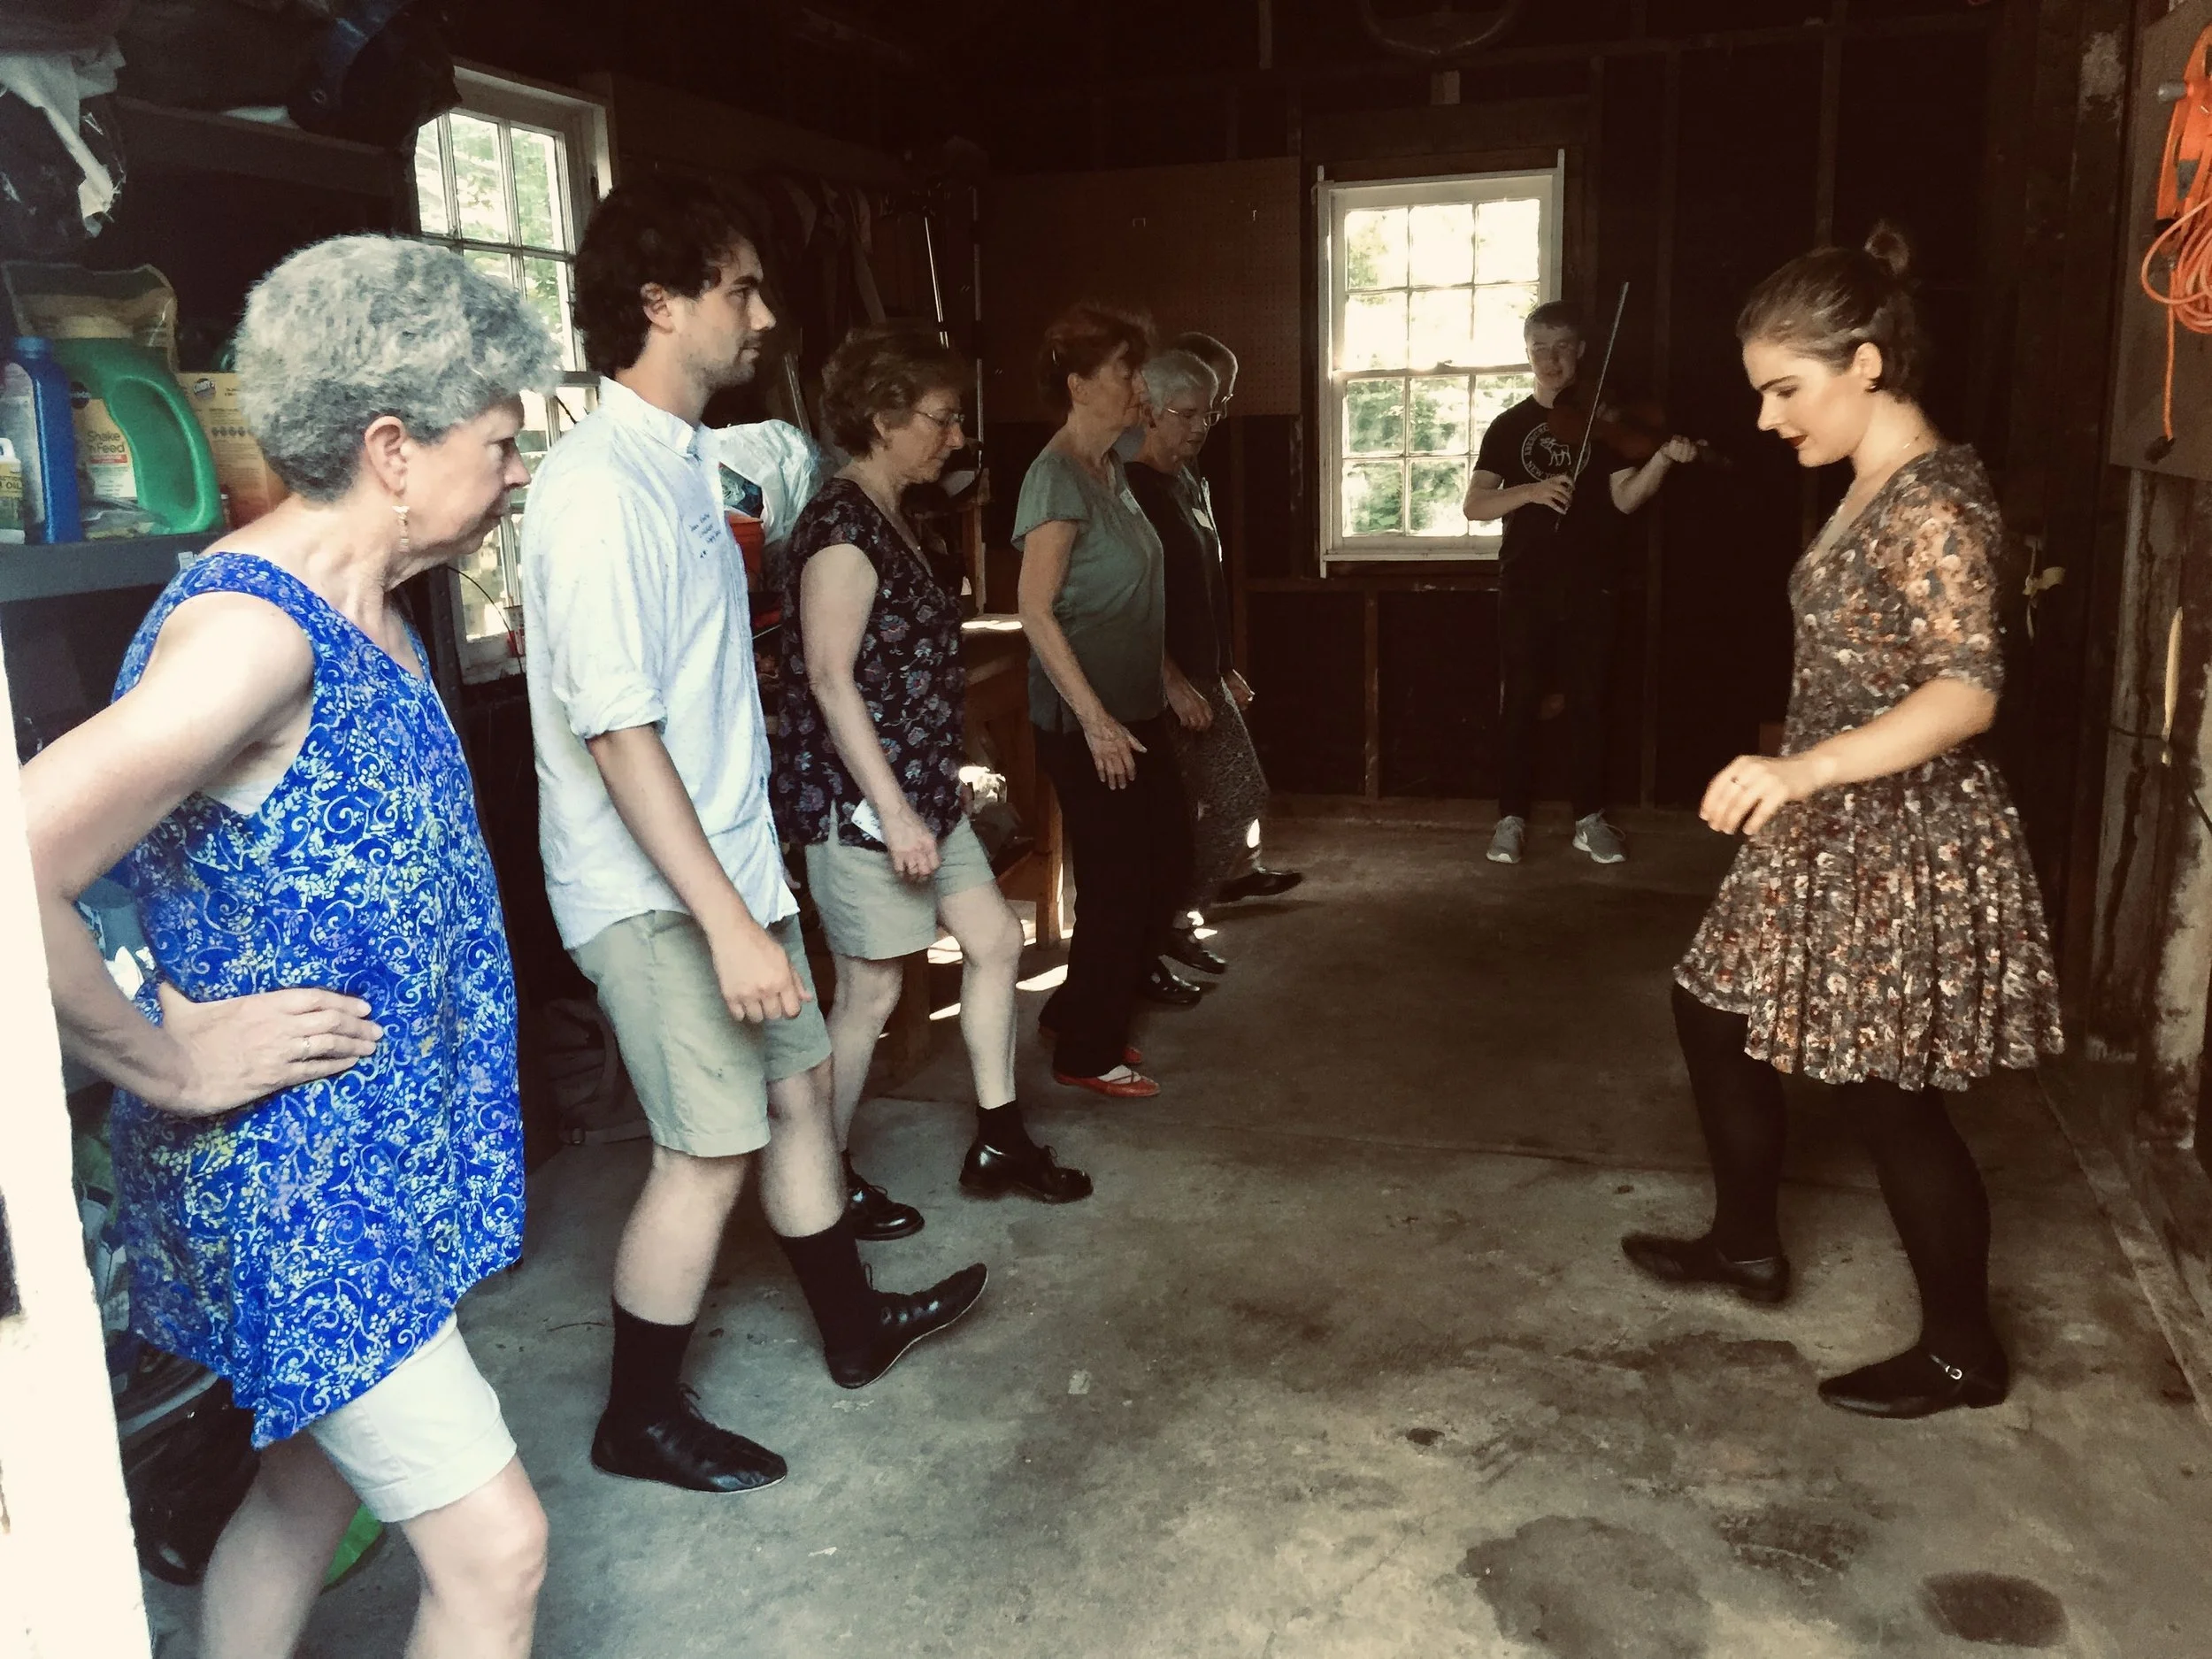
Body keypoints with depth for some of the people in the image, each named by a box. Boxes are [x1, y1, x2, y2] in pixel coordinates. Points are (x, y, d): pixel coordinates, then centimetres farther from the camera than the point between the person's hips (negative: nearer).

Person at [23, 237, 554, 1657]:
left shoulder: (370, 611, 6)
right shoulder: (252, 631, -25)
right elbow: (18, 875, -34)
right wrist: (165, 1066, -22)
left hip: (371, 1154, 9)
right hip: (290, 1183, -9)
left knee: (312, 1487, 24)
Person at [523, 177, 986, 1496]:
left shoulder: (685, 460, 10)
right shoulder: (601, 490, -22)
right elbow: (617, 733, -25)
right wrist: (730, 927, -26)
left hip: (733, 854, 9)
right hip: (658, 893, -9)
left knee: (800, 1084, 18)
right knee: (712, 1149, 0)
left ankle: (854, 1323, 37)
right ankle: (642, 1415, 21)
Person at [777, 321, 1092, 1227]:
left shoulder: (896, 521, 13)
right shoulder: (842, 525, -17)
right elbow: (831, 678, -22)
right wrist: (894, 812, -24)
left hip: (923, 788, 10)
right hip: (860, 799, -10)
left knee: (995, 940, 14)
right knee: (871, 990, 0)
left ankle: (998, 1141, 27)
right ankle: (828, 1182, 18)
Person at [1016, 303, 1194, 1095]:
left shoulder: (1111, 469, 12)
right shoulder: (1056, 478, -16)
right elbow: (1036, 610, -21)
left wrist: (1168, 679, 16)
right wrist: (1095, 721, -23)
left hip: (1136, 711, 9)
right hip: (1087, 724, -9)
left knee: (1166, 866, 16)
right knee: (1116, 887, 0)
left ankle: (1080, 1013, 31)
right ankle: (1086, 1053, 17)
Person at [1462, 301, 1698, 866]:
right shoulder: (1509, 425, 7)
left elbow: (1625, 499, -4)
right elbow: (1474, 505, -3)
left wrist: (1663, 458, -21)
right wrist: (1531, 490, -19)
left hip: (1588, 583, 0)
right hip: (1524, 583, 0)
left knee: (1588, 701, 4)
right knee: (1520, 701, 1)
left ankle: (1590, 819, 12)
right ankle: (1512, 818, 8)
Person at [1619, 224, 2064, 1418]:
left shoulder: (1934, 502, -20)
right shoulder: (1872, 492, 9)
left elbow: (1968, 691, -30)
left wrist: (1805, 768, -42)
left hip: (1903, 849, -10)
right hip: (1830, 835, 10)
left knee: (1889, 1096, 2)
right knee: (1714, 1015, 18)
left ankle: (1962, 1351, 22)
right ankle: (1747, 1243, 36)